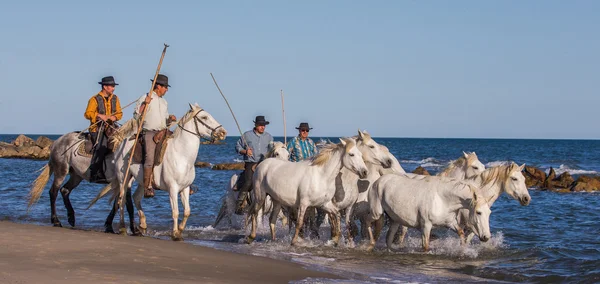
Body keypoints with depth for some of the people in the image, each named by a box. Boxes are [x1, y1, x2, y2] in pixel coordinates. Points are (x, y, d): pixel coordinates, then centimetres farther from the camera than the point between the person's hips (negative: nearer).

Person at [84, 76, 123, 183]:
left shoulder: (115, 98, 14)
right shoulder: (95, 99, -2)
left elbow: (119, 113, 16)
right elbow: (87, 114, -6)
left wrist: (115, 117, -7)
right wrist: (100, 116, -20)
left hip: (110, 128, 5)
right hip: (97, 128, -5)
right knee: (101, 147, -19)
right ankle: (94, 175, -15)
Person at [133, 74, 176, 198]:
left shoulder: (164, 102, 23)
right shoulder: (144, 99, 4)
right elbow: (136, 117, -4)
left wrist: (170, 119, 7)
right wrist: (144, 104, -15)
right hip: (149, 132, -7)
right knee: (150, 158, -21)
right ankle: (147, 187, -23)